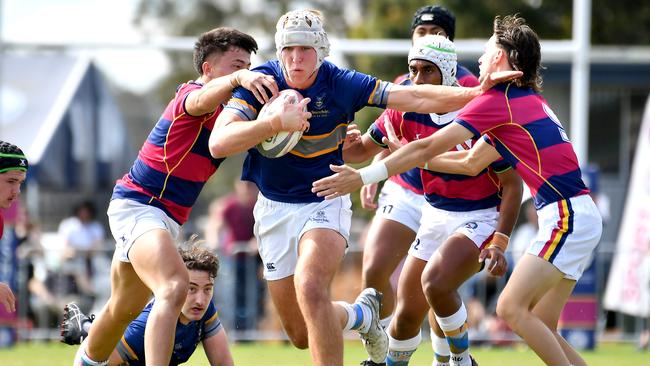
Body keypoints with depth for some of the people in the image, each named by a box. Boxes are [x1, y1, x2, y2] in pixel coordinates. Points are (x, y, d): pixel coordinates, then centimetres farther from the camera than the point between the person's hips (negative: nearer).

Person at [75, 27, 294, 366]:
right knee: (174, 287, -33)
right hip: (137, 206, -10)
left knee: (123, 310, 25)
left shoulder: (225, 114, 14)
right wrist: (237, 79, -62)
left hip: (165, 218, 10)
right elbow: (203, 98, -39)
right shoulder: (191, 94, -14)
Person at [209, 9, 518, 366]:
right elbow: (218, 143, -26)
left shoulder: (341, 84, -13)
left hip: (325, 203, -2)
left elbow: (415, 97, -15)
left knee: (310, 288, -33)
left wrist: (475, 92, -26)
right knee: (301, 335, 9)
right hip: (274, 209, 2)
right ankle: (362, 315, 38)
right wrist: (277, 122, -39)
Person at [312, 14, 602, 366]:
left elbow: (428, 147, -11)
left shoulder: (496, 100, -8)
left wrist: (363, 176, -10)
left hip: (567, 215, -9)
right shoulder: (528, 99, 20)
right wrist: (406, 157, 29)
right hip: (578, 215, 9)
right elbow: (472, 162, 27)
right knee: (540, 327, 9)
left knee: (511, 308, -14)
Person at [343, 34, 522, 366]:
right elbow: (361, 150, 8)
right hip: (435, 215, 5)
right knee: (408, 313, 3)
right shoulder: (406, 111, -6)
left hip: (480, 218, -5)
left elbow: (512, 184, -13)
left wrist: (499, 245, -20)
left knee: (435, 282, -29)